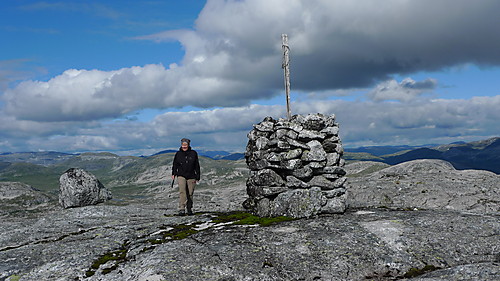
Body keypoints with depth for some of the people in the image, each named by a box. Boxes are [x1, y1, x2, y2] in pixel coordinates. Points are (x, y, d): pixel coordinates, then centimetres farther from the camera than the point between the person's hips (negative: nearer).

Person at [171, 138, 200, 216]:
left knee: (190, 193, 4)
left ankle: (189, 209, 21)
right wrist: (173, 173, -1)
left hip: (191, 176, 1)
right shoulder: (178, 154, 5)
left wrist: (197, 177, 5)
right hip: (181, 176, -1)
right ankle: (182, 209, -22)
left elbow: (197, 166, 7)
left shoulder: (193, 153, 3)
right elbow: (175, 164, 11)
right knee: (182, 191, -18)